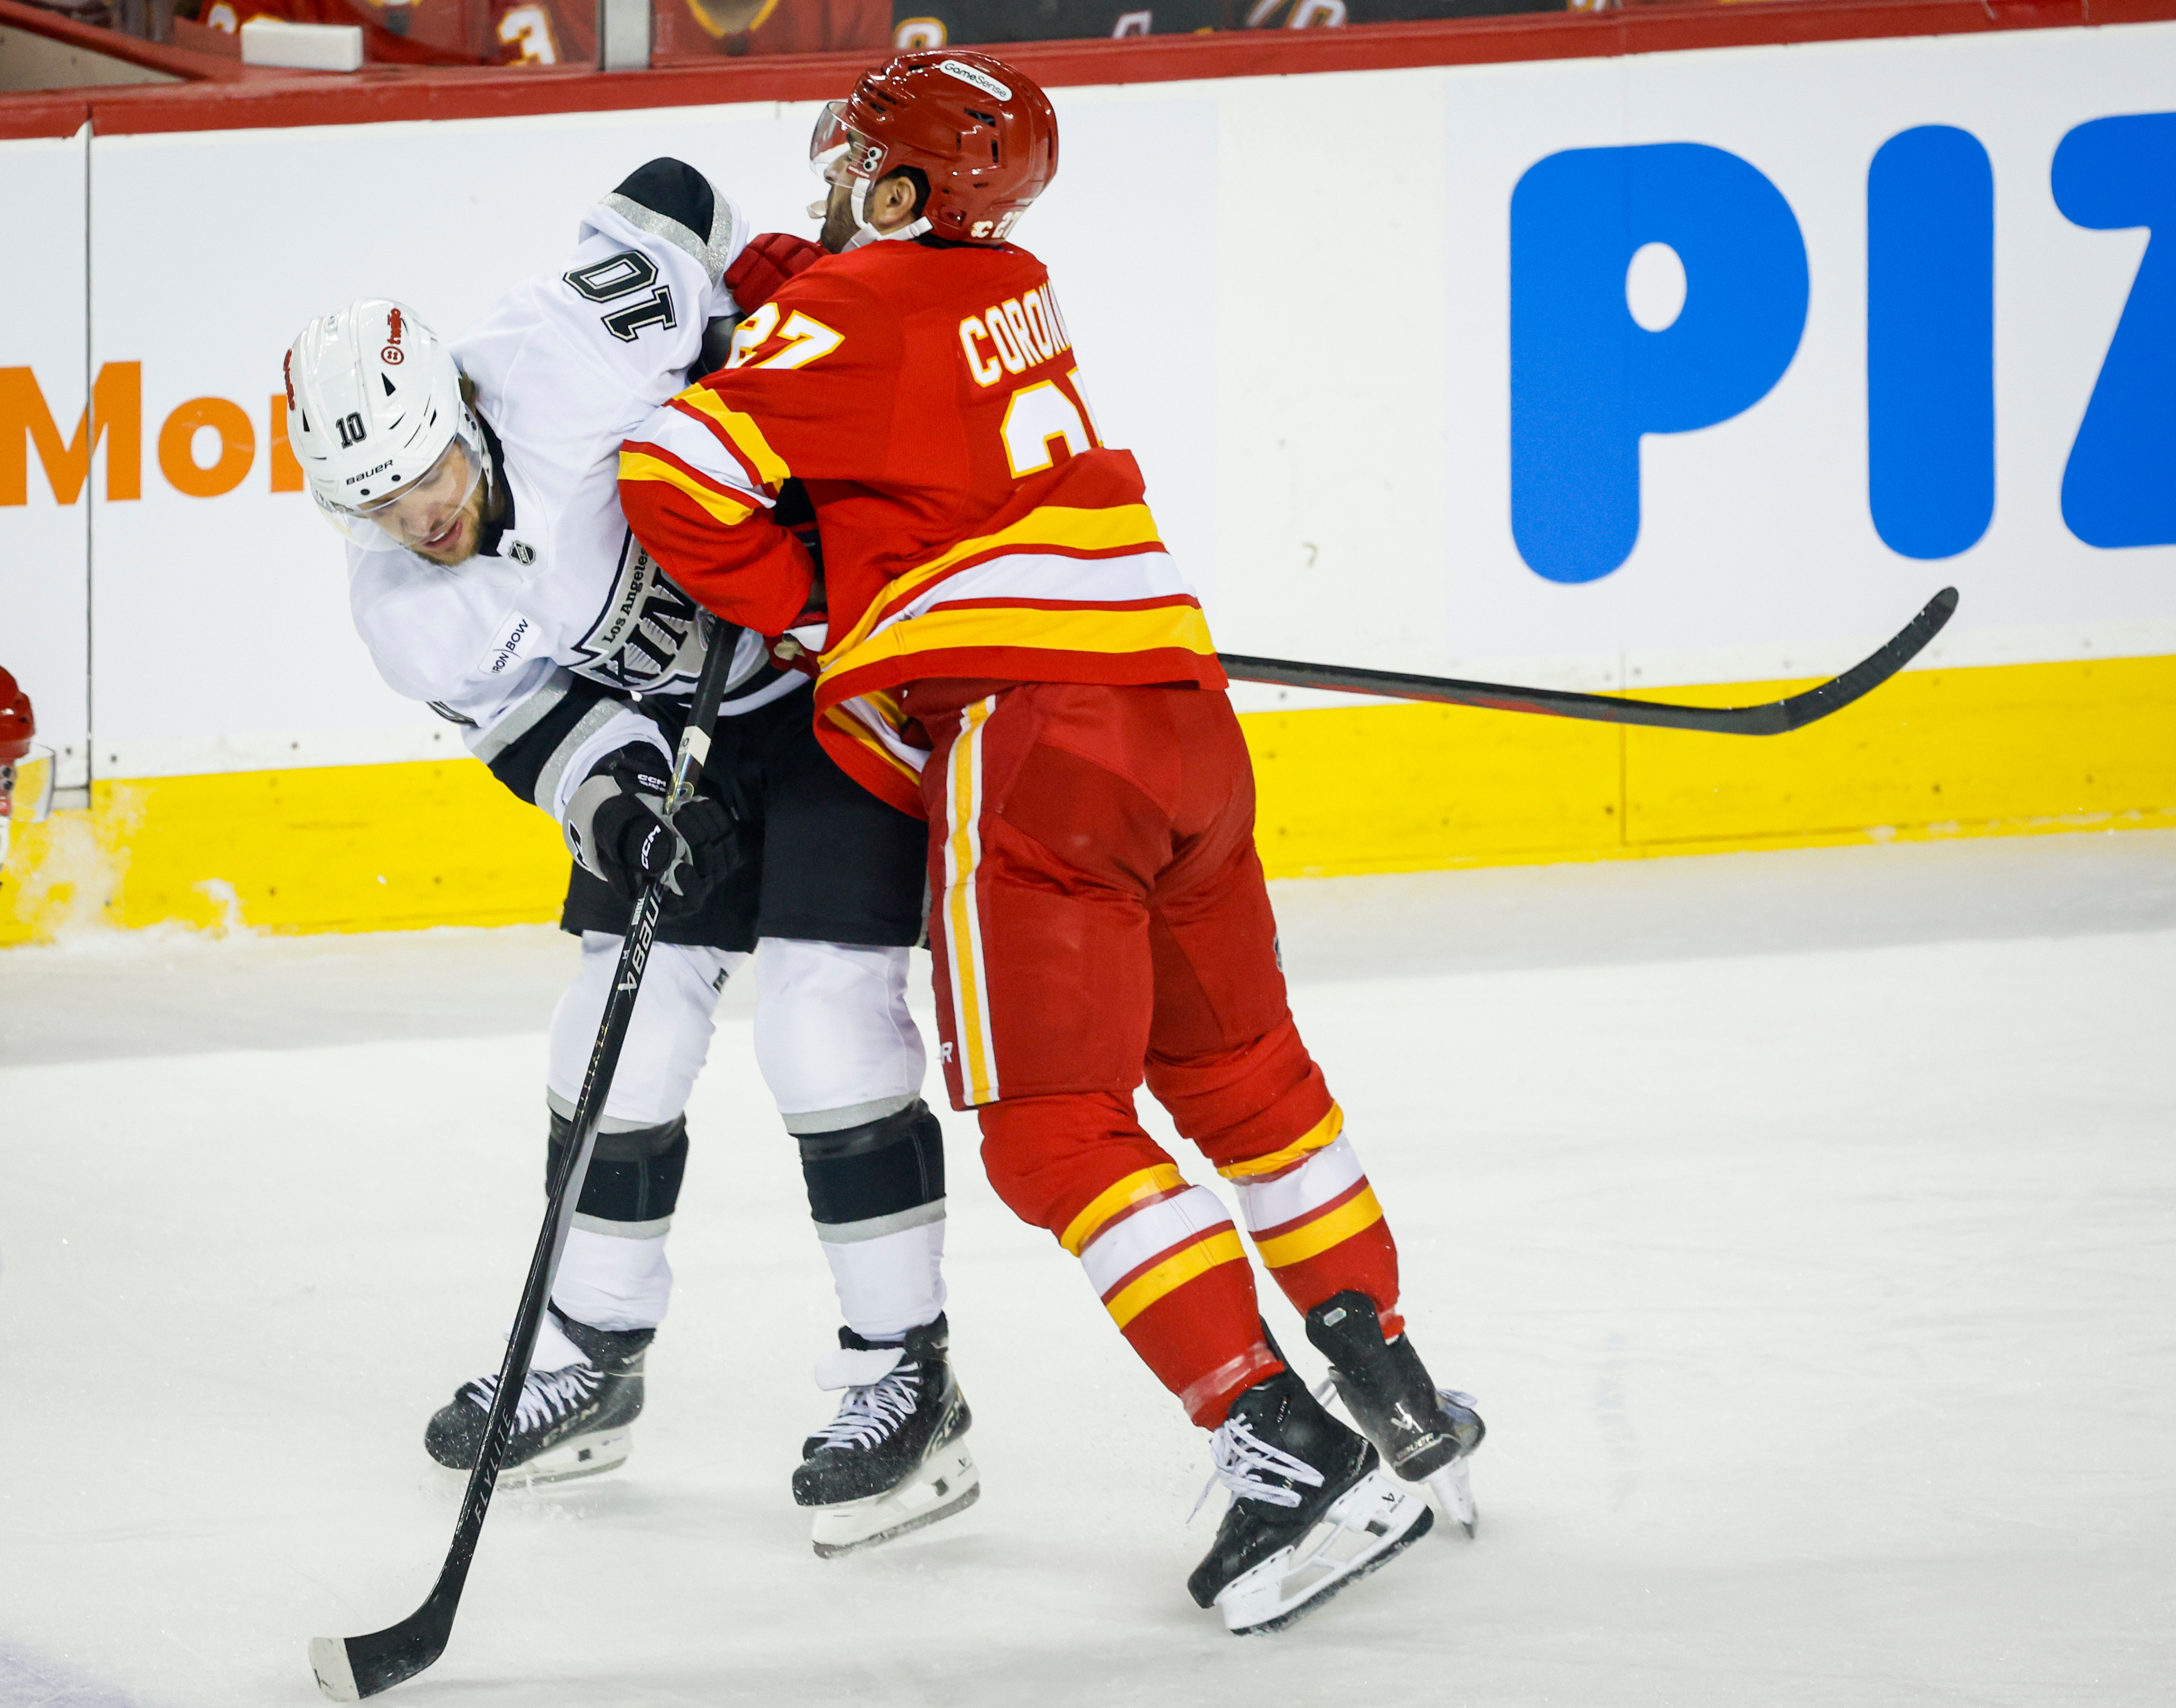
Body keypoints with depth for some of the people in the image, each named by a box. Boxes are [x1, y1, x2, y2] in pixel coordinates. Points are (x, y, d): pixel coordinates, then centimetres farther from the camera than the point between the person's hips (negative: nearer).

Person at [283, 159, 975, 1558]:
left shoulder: (567, 353, -30)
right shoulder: (407, 610, -13)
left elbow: (678, 208, -13)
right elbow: (531, 714, -8)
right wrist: (611, 798, -26)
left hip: (839, 670, -5)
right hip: (670, 724, 6)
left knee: (826, 1015, -12)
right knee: (624, 1022, 5)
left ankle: (906, 1375, -5)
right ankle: (594, 1353, 24)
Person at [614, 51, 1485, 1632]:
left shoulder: (854, 312, -5)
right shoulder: (1014, 291, 18)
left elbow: (682, 472, -10)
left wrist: (799, 602, 5)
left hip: (1028, 741, -8)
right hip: (1178, 710, 8)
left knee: (1055, 1130, -6)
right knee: (1242, 1075, 23)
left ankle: (1288, 1456, -14)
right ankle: (1400, 1399, 30)